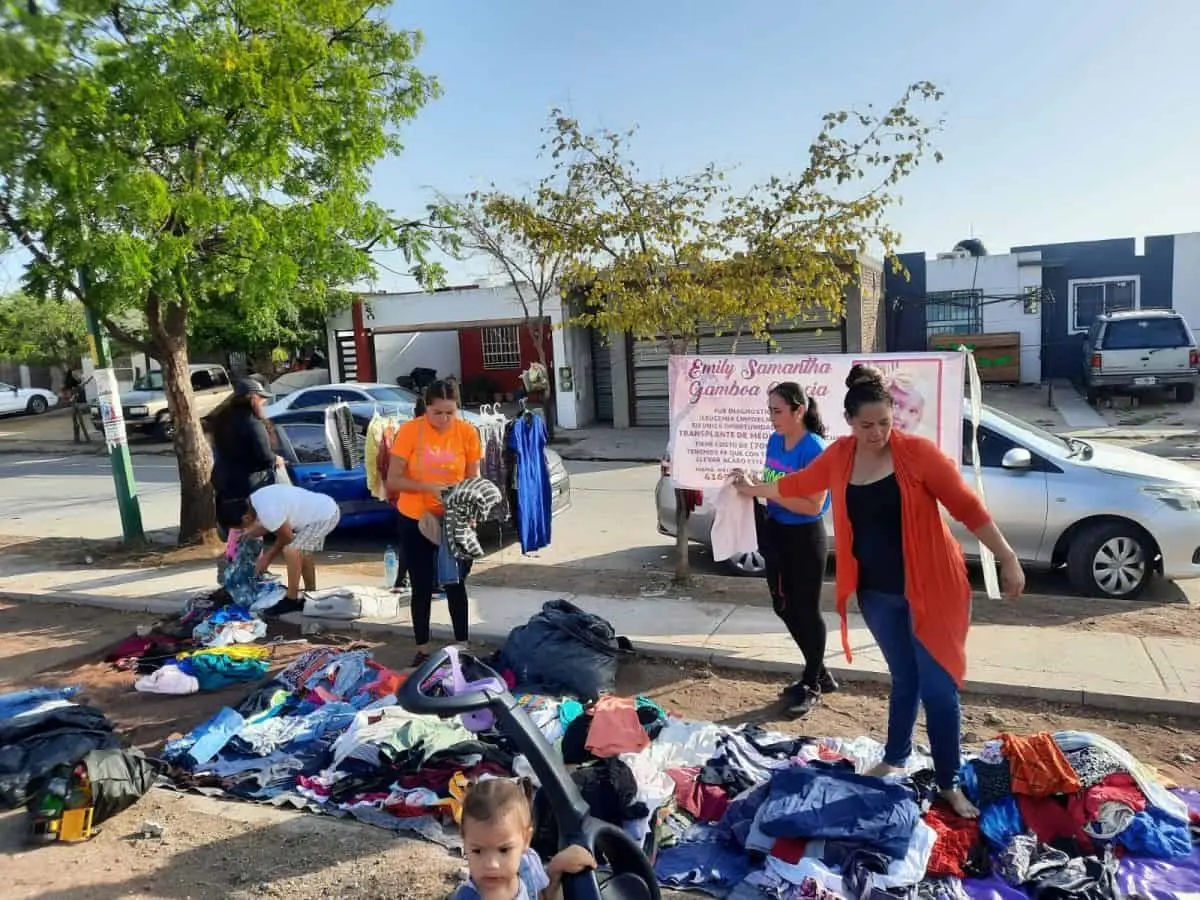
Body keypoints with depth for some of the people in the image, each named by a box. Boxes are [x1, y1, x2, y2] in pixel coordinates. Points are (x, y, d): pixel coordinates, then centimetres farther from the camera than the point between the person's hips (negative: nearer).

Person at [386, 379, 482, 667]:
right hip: (415, 521, -1)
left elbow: (473, 479, 0)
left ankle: (462, 646, 22)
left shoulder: (468, 433, -8)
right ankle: (422, 650, 22)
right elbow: (393, 480, -12)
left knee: (456, 585, 9)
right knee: (422, 588, 8)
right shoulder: (410, 431, -14)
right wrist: (429, 487, -26)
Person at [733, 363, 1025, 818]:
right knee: (903, 678, 17)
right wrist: (753, 489, 27)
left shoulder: (918, 451, -14)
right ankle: (894, 759, 37)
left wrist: (1007, 559, -14)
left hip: (928, 588, -3)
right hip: (876, 592, 4)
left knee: (939, 686, 0)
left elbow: (966, 505, -13)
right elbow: (800, 484, 17)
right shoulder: (838, 455, -1)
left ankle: (949, 784, 17)